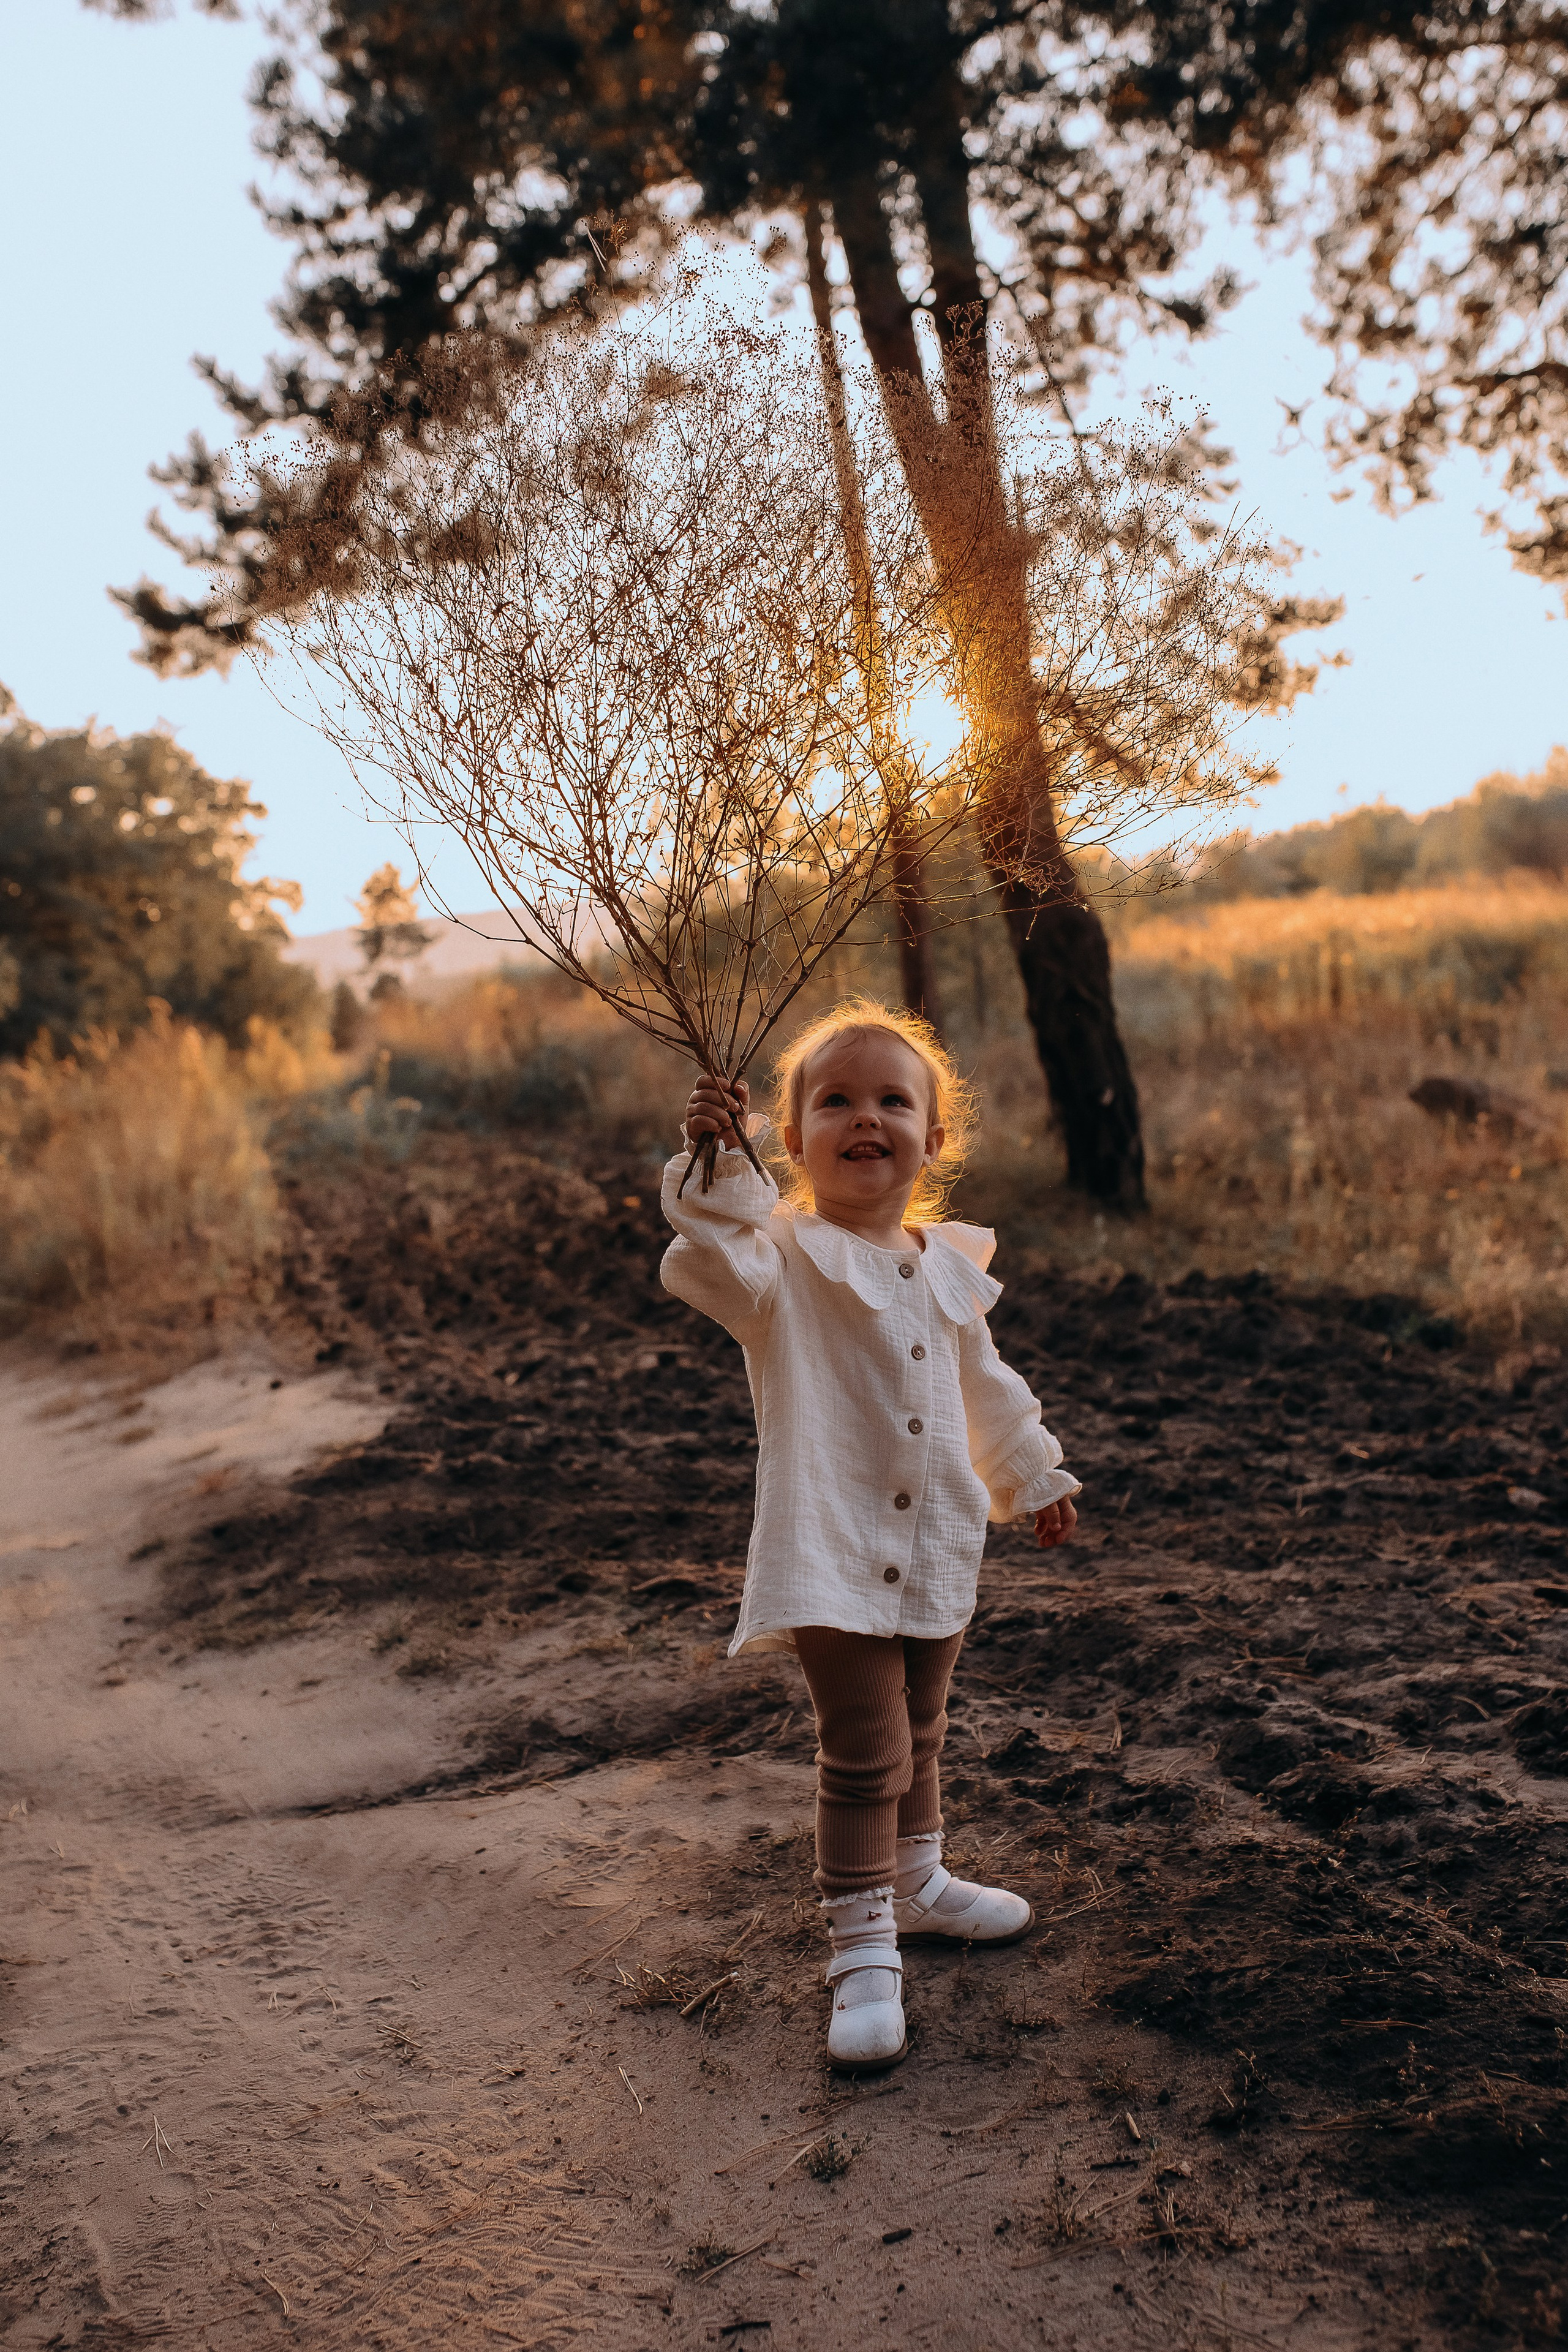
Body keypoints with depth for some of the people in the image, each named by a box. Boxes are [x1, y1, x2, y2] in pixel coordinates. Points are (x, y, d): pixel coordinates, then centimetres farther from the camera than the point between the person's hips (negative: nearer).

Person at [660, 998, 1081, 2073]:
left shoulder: (948, 1265, 7)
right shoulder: (786, 1256, -13)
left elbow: (987, 1385, 21)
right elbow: (714, 1265, -36)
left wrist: (1034, 1477, 29)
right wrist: (717, 1168, -48)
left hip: (937, 1550, 7)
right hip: (832, 1552, -7)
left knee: (919, 1735, 23)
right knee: (864, 1754, -5)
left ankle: (916, 1883, 44)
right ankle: (864, 1951, 11)